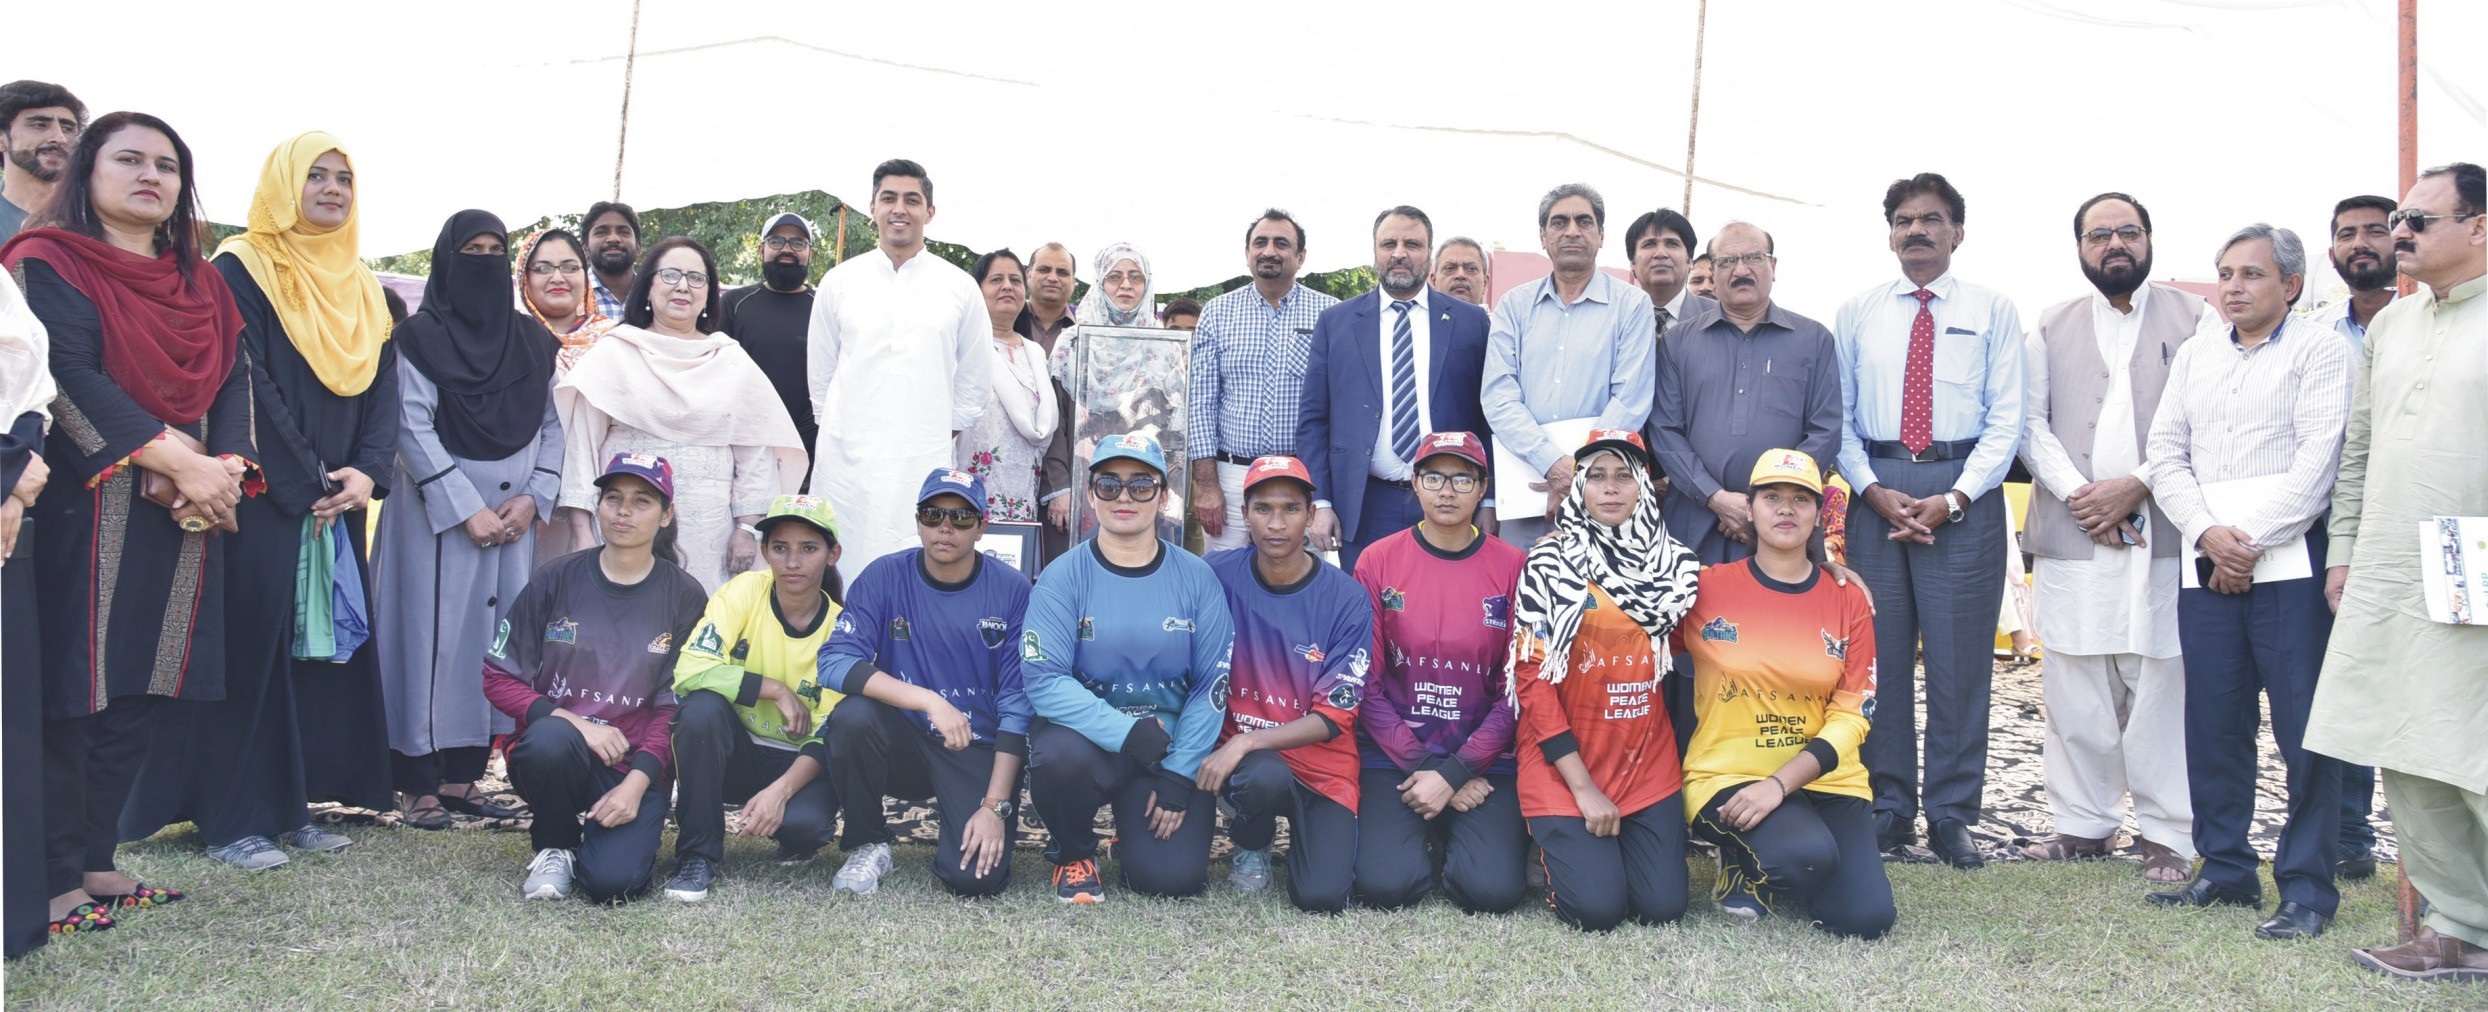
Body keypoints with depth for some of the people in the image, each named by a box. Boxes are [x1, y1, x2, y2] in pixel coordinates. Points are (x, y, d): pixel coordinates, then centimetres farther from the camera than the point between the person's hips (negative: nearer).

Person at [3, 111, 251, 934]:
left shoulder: (201, 282, 17)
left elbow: (234, 380, 9)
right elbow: (70, 377, -14)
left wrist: (226, 467, -9)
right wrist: (178, 462, -20)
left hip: (186, 518, 6)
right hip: (83, 509, -6)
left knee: (144, 694, 7)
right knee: (73, 692, -4)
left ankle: (95, 859, 17)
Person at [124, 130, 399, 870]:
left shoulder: (362, 290, 15)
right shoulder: (240, 270, -4)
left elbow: (382, 391, 9)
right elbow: (248, 387, -12)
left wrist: (366, 471, -8)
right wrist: (306, 486, -14)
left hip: (338, 499, 6)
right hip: (261, 499, -6)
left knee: (327, 642, 6)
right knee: (252, 643, -5)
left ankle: (293, 803, 15)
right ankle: (231, 818, 2)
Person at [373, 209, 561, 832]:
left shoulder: (531, 341, 12)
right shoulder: (418, 339, -1)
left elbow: (551, 424, 11)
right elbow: (412, 430, -8)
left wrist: (532, 496, -4)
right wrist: (467, 507, -14)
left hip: (513, 518, 4)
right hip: (438, 515, -4)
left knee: (496, 641, 3)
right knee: (434, 638, -4)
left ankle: (462, 775, 10)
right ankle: (418, 784, 1)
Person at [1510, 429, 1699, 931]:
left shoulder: (1674, 563, 5)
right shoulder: (1549, 564, -7)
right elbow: (1532, 678, -10)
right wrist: (1583, 787, -13)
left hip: (1648, 763, 4)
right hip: (1564, 765, -4)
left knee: (1662, 905, -7)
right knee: (1597, 907, -15)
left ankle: (1606, 842, 24)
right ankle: (1560, 843, 18)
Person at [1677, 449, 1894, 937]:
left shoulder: (1849, 602, 3)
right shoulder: (1705, 588, -2)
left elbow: (1851, 717, -3)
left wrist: (1781, 782, -16)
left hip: (1824, 778, 3)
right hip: (1727, 774, -3)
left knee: (1867, 916, -17)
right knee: (1806, 855, -33)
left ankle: (1767, 869, 16)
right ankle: (1744, 868, 4)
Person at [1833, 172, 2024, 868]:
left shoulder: (1993, 312, 7)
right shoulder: (1857, 314, 11)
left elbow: (2006, 419, 1)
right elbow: (1838, 417, 6)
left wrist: (1954, 498, -11)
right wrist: (1874, 491, -8)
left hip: (1965, 493, -1)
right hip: (1876, 490, 1)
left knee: (1960, 656, 1)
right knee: (1878, 653, 3)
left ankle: (1953, 815, 10)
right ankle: (1888, 807, 13)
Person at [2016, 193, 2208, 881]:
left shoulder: (2193, 320, 8)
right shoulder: (2052, 328, 16)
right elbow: (2031, 422, 7)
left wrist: (2137, 485, -11)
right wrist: (2079, 495, -7)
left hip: (2162, 533, -2)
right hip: (2072, 534, 3)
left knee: (2159, 682, -3)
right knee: (2075, 687, 4)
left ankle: (2167, 833, 6)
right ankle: (2083, 823, 13)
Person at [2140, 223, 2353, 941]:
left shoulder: (2320, 352, 2)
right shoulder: (2194, 357, 18)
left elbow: (2316, 462, -8)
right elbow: (2165, 453, 11)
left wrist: (2251, 542, -12)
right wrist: (2208, 533, -4)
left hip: (2288, 559, -5)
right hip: (2203, 561, 5)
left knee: (2304, 728, -4)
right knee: (2212, 721, 7)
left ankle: (2307, 887, 4)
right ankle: (2227, 869, 18)